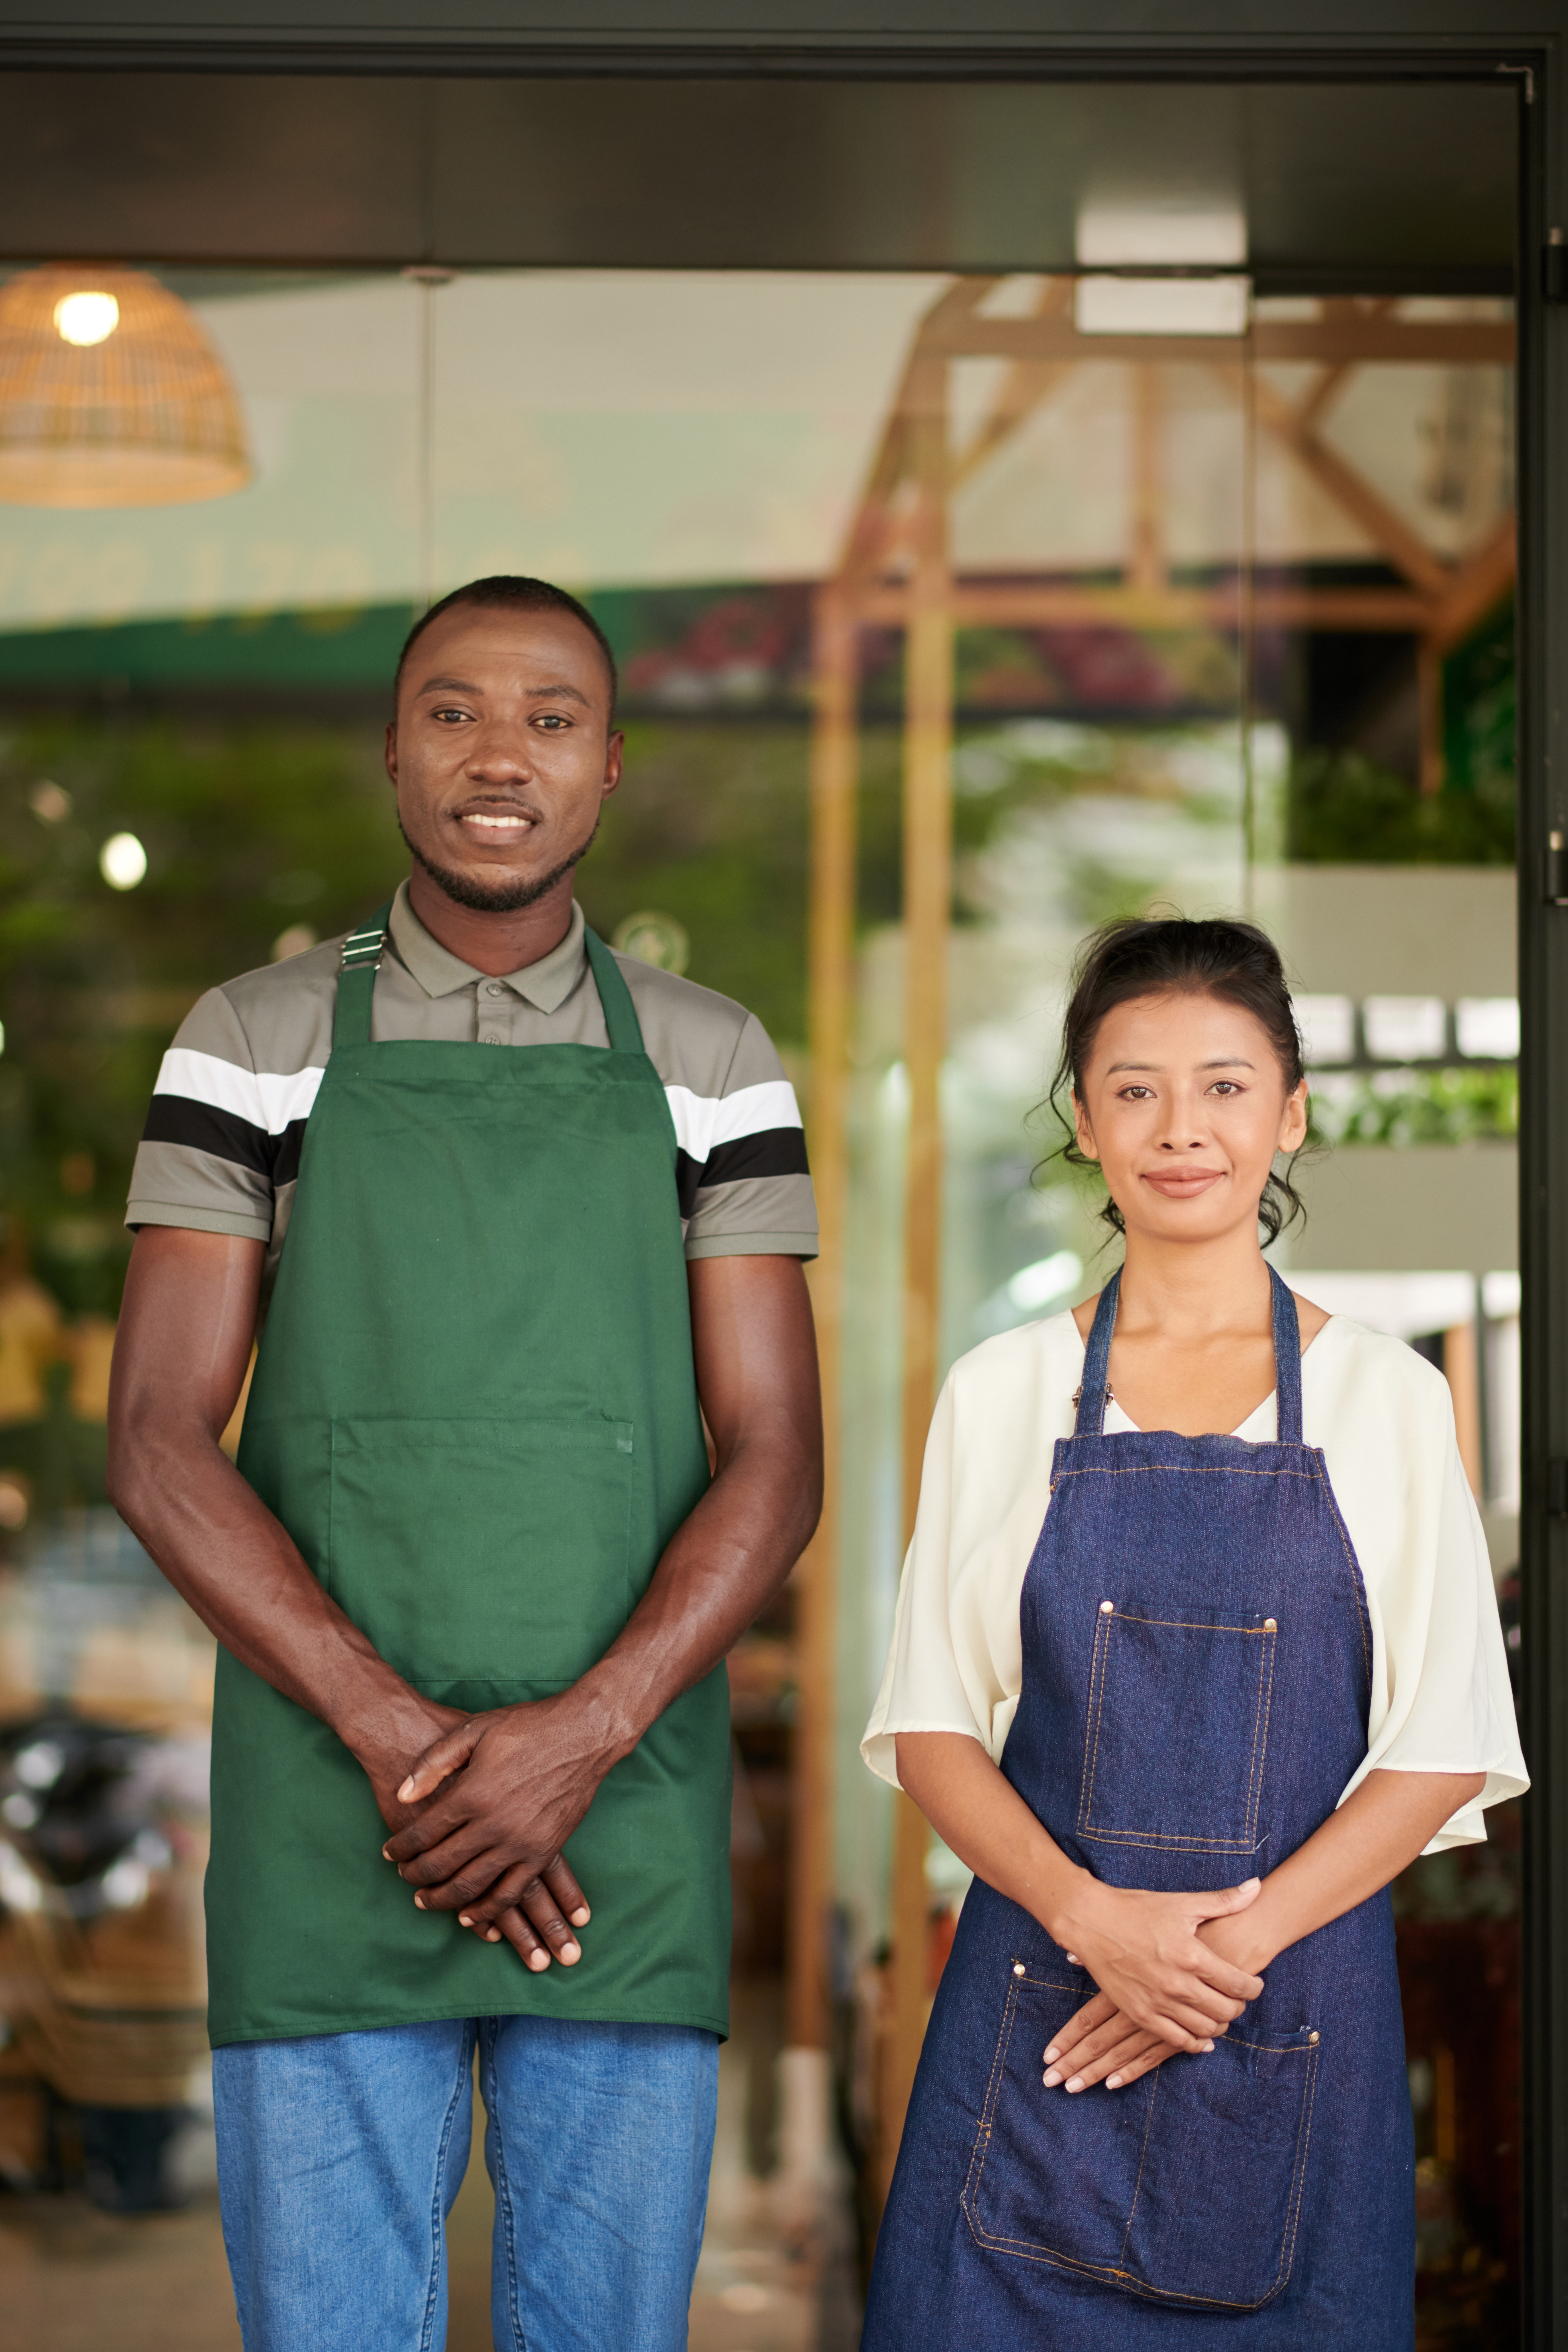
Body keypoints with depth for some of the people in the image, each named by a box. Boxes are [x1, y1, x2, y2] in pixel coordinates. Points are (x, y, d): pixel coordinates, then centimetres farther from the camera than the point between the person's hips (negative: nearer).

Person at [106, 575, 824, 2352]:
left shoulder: (711, 1066, 8)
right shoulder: (256, 1045, 6)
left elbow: (772, 1460, 3)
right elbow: (159, 1442, -1)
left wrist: (580, 1735, -14)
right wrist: (392, 1728, -15)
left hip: (628, 1820, 1)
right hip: (327, 1816, -1)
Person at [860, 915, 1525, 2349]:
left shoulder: (1387, 1397, 3)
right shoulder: (1002, 1393, 6)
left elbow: (1446, 1745, 0)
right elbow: (931, 1723, 4)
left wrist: (1241, 1938, -12)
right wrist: (1090, 1915, -13)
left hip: (1298, 2009, 0)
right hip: (1041, 2005, 1)